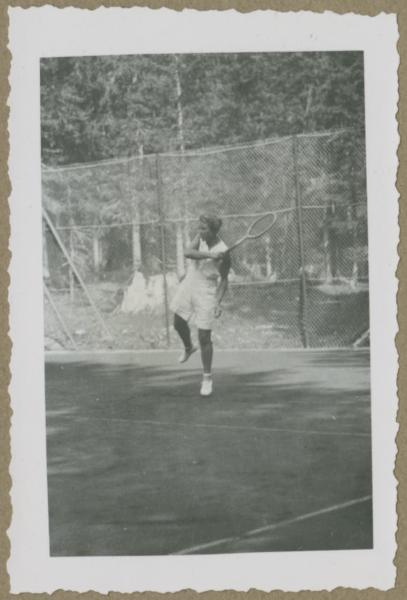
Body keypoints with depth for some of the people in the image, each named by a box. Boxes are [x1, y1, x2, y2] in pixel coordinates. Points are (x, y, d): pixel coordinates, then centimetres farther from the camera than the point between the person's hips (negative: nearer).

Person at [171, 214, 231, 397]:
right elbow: (187, 253, -24)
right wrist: (208, 255, -37)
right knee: (179, 323, 17)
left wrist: (218, 302, -19)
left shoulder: (223, 252, -19)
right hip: (188, 285, 5)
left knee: (204, 338, -3)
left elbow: (224, 280, -10)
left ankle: (207, 377, 12)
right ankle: (189, 348, 49)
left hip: (206, 293, -5)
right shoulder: (200, 237, -7)